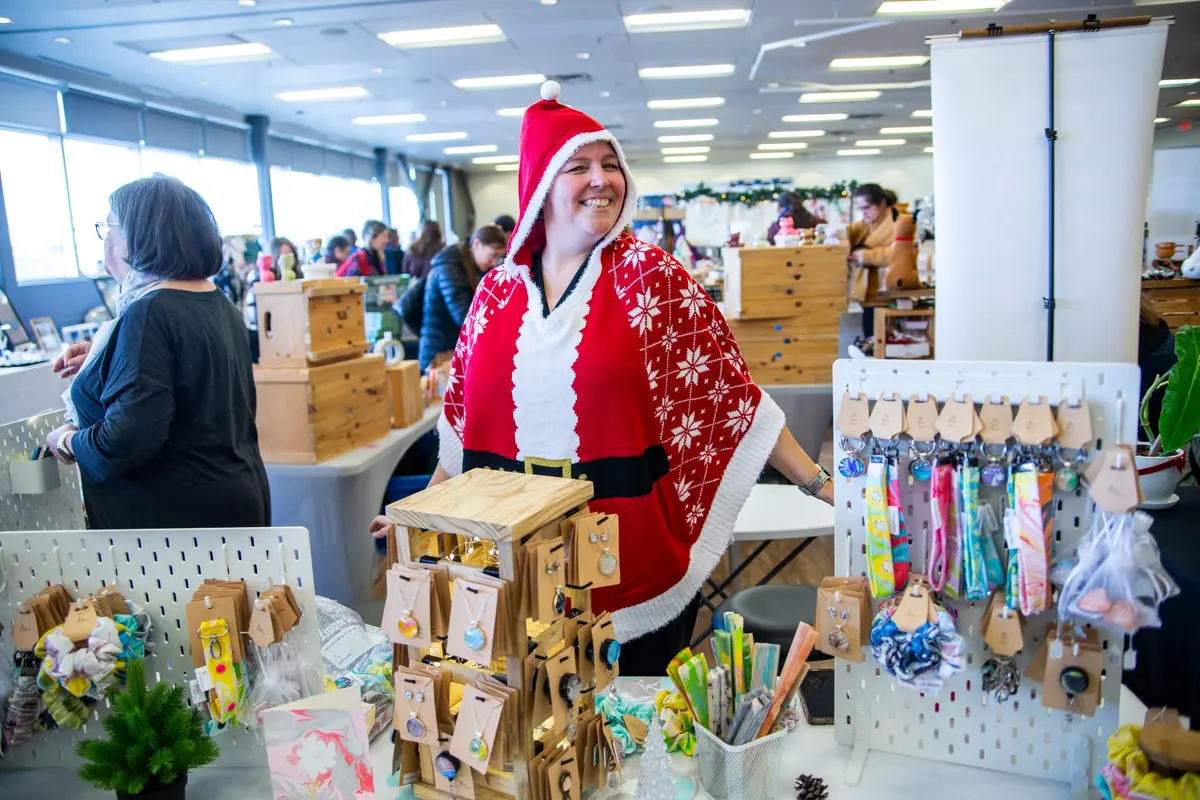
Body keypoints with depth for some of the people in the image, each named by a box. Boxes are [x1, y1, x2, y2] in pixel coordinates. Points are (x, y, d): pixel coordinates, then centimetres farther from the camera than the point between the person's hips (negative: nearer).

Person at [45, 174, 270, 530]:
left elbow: (129, 439, -27)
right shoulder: (218, 303, 6)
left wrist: (68, 443, -8)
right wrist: (105, 357, 18)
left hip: (177, 514, -9)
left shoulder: (149, 314, -21)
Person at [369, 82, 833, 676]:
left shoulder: (650, 274, -5)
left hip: (633, 556, -2)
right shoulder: (499, 288, 4)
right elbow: (466, 417, 14)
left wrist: (817, 481, -8)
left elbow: (727, 390, -5)